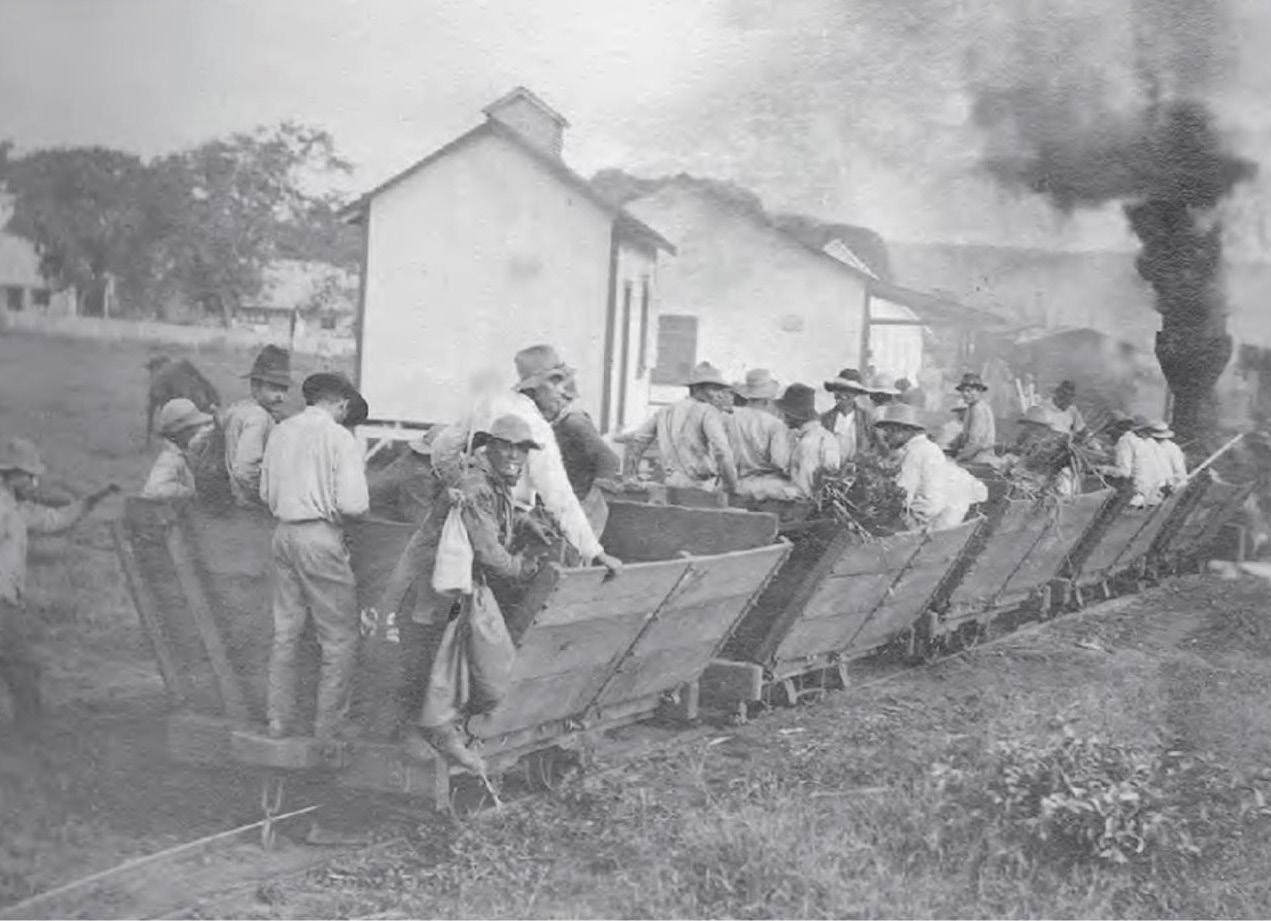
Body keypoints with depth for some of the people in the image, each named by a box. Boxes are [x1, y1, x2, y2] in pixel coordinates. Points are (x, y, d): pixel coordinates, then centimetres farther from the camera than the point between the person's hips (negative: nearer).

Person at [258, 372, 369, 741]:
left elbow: (266, 493, 16)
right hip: (321, 537, -7)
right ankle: (329, 729, 4)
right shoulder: (339, 437, -10)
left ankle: (279, 723, 21)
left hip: (284, 532, 7)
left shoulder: (280, 432, 9)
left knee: (285, 634, 15)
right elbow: (353, 503, -15)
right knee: (340, 639, 2)